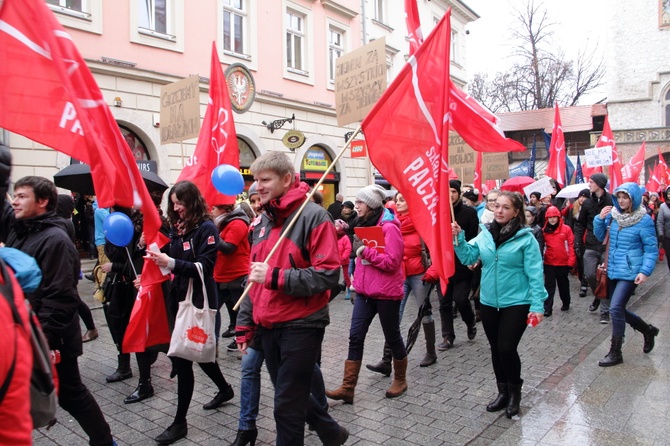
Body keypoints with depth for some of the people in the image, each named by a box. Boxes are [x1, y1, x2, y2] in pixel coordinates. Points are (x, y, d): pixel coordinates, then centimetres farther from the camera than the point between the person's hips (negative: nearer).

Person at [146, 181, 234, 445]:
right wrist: (161, 261, -4)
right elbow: (176, 264, 13)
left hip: (199, 301, -7)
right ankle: (225, 389, 44)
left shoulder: (206, 227, -12)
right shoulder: (178, 227, 8)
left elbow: (205, 267, -19)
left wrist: (171, 263, -27)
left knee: (183, 358, -2)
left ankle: (180, 422, 13)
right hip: (179, 297, 7)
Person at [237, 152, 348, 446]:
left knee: (287, 405, 2)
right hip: (267, 327, 8)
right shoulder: (261, 221, 10)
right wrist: (245, 327, 15)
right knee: (291, 394, 20)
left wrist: (275, 277, -25)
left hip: (301, 325, -7)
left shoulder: (313, 216, -12)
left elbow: (328, 275, -20)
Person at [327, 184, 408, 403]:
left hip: (386, 293, -7)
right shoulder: (365, 224, 11)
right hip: (365, 291, 7)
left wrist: (365, 250, -22)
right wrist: (356, 280, 11)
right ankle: (347, 387, 7)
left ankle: (400, 380, 31)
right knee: (355, 337, 2)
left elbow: (392, 262, -21)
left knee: (392, 337, 10)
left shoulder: (389, 227, -14)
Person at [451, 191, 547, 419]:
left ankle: (515, 392, 21)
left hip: (516, 303, -5)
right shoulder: (485, 234, 3)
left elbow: (534, 274, -11)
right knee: (496, 349, 14)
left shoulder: (526, 238, -10)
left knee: (507, 349, -6)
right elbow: (468, 257, 2)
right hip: (489, 303, 5)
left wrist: (537, 305, -16)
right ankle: (503, 392, 34)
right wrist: (458, 238, -13)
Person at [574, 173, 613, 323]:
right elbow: (580, 224, 10)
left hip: (608, 246, -4)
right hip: (590, 247, 4)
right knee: (589, 275, 3)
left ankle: (604, 310, 12)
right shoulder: (587, 203, 6)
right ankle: (598, 296, 33)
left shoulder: (612, 201, -7)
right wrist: (577, 243, 1)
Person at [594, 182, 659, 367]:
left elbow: (651, 249, -7)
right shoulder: (612, 215, 3)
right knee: (618, 309, 14)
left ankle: (615, 353, 0)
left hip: (630, 272, -6)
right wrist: (600, 219, -7)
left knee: (616, 308, -14)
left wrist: (645, 271, -18)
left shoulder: (644, 220, -10)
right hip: (613, 270, 6)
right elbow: (600, 236, 10)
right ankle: (648, 330, 41)